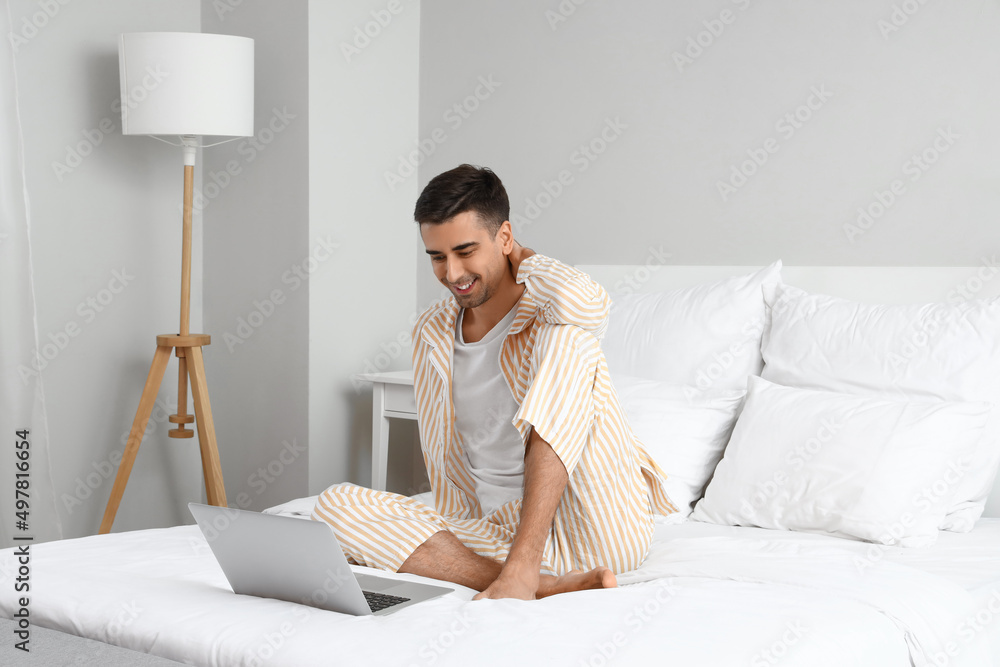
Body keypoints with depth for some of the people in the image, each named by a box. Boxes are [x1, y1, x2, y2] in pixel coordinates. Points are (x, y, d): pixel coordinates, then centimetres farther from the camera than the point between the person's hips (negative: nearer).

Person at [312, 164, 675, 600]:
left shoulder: (551, 312, -4)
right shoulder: (430, 334, 11)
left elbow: (585, 307, -31)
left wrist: (524, 262, -10)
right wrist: (454, 544, 8)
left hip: (603, 529, -4)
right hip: (499, 534, 4)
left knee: (567, 349, -23)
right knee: (336, 506, -17)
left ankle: (522, 571, -28)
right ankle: (545, 586, -31)